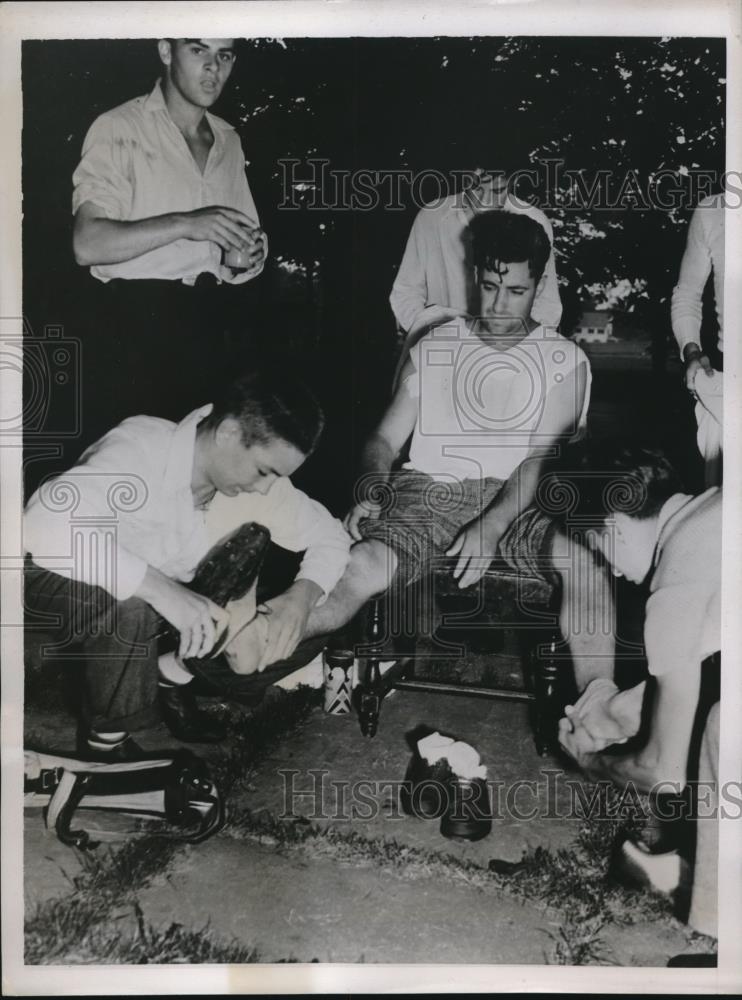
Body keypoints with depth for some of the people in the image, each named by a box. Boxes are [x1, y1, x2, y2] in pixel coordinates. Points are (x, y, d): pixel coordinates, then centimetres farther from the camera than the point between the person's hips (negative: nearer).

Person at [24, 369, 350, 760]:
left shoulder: (256, 478, -17)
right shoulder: (141, 446, -35)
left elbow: (329, 535, -6)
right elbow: (43, 523, -50)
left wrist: (302, 596, -26)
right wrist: (159, 588, -52)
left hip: (156, 597, 5)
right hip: (63, 579, -5)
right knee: (134, 605, -38)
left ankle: (170, 674, 11)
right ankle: (106, 742, -13)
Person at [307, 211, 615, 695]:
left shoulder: (565, 361, 8)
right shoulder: (434, 348, 13)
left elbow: (546, 456, -5)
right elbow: (386, 439, 13)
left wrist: (490, 528, -20)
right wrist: (370, 493, -9)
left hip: (515, 501, 0)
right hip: (429, 491, 1)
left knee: (586, 561, -32)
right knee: (362, 568, -30)